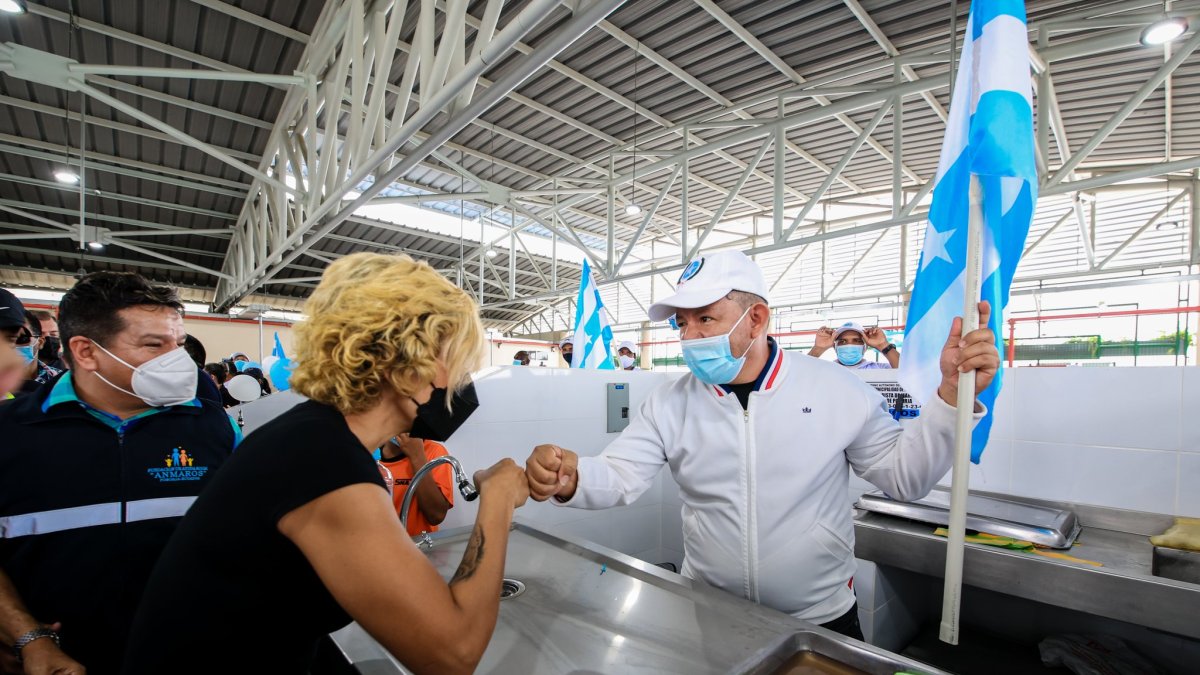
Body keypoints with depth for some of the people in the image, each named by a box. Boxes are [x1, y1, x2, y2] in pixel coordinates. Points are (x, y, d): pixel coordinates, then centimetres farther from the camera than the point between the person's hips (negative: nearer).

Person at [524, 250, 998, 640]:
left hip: (821, 620, -1)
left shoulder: (838, 389, -11)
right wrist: (570, 479, -34)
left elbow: (905, 475, -5)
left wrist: (952, 396, -18)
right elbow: (618, 476, -13)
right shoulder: (669, 403, -8)